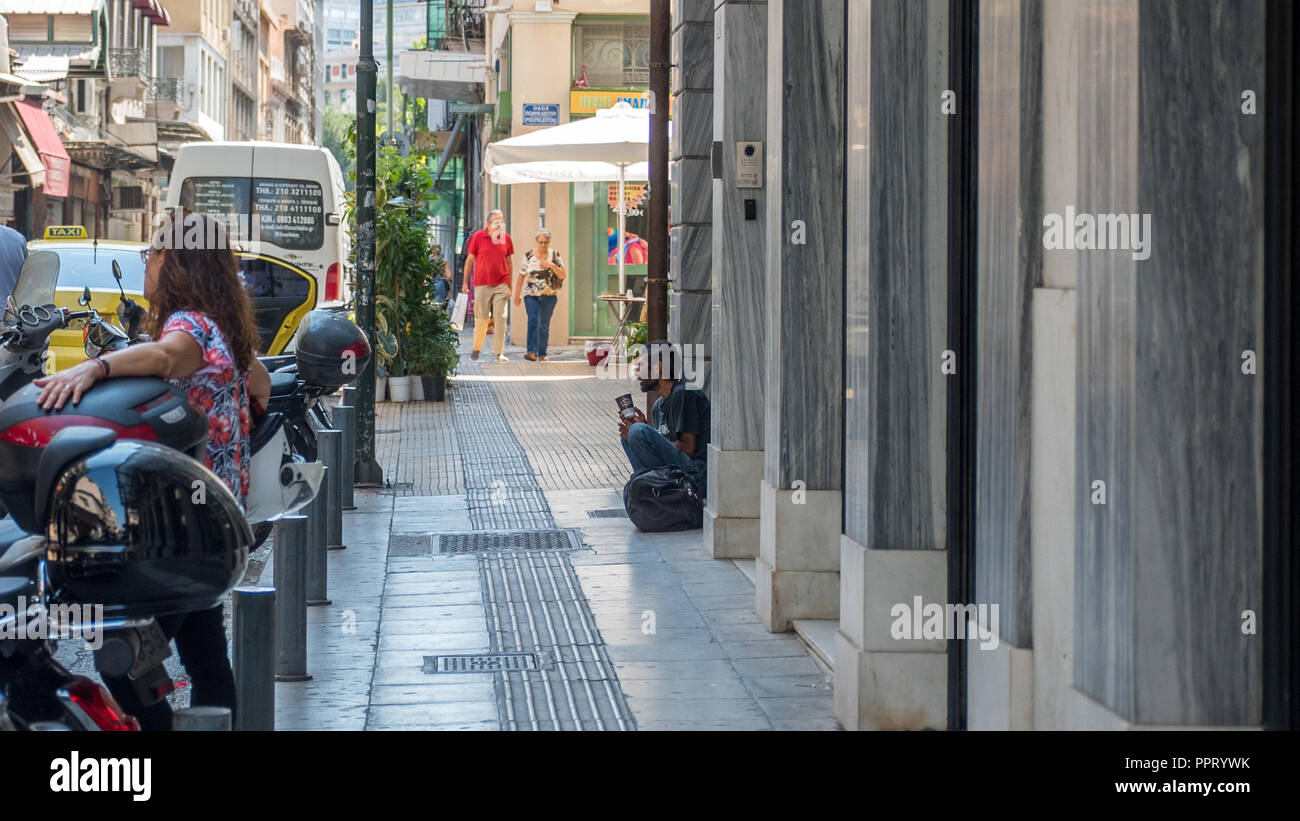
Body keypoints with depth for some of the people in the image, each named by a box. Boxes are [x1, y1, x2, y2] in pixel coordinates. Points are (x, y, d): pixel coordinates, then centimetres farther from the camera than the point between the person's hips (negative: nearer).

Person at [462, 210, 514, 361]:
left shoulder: (506, 238, 6)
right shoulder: (478, 237, 0)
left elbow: (509, 262, 13)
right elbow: (470, 260, 5)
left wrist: (510, 284, 11)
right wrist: (465, 282, 3)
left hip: (501, 285, 1)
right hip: (482, 284, -1)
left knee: (501, 318, -5)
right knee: (481, 318, 4)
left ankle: (499, 353, -3)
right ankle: (476, 349, 22)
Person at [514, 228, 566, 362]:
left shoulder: (555, 255, 3)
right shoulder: (528, 255, 3)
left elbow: (563, 275, 0)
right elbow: (521, 277, 6)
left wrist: (552, 265, -15)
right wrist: (516, 296, 4)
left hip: (549, 296, 1)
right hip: (531, 295, -1)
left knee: (544, 325, 4)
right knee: (533, 321, -17)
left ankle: (542, 354, 14)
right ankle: (532, 352, -23)